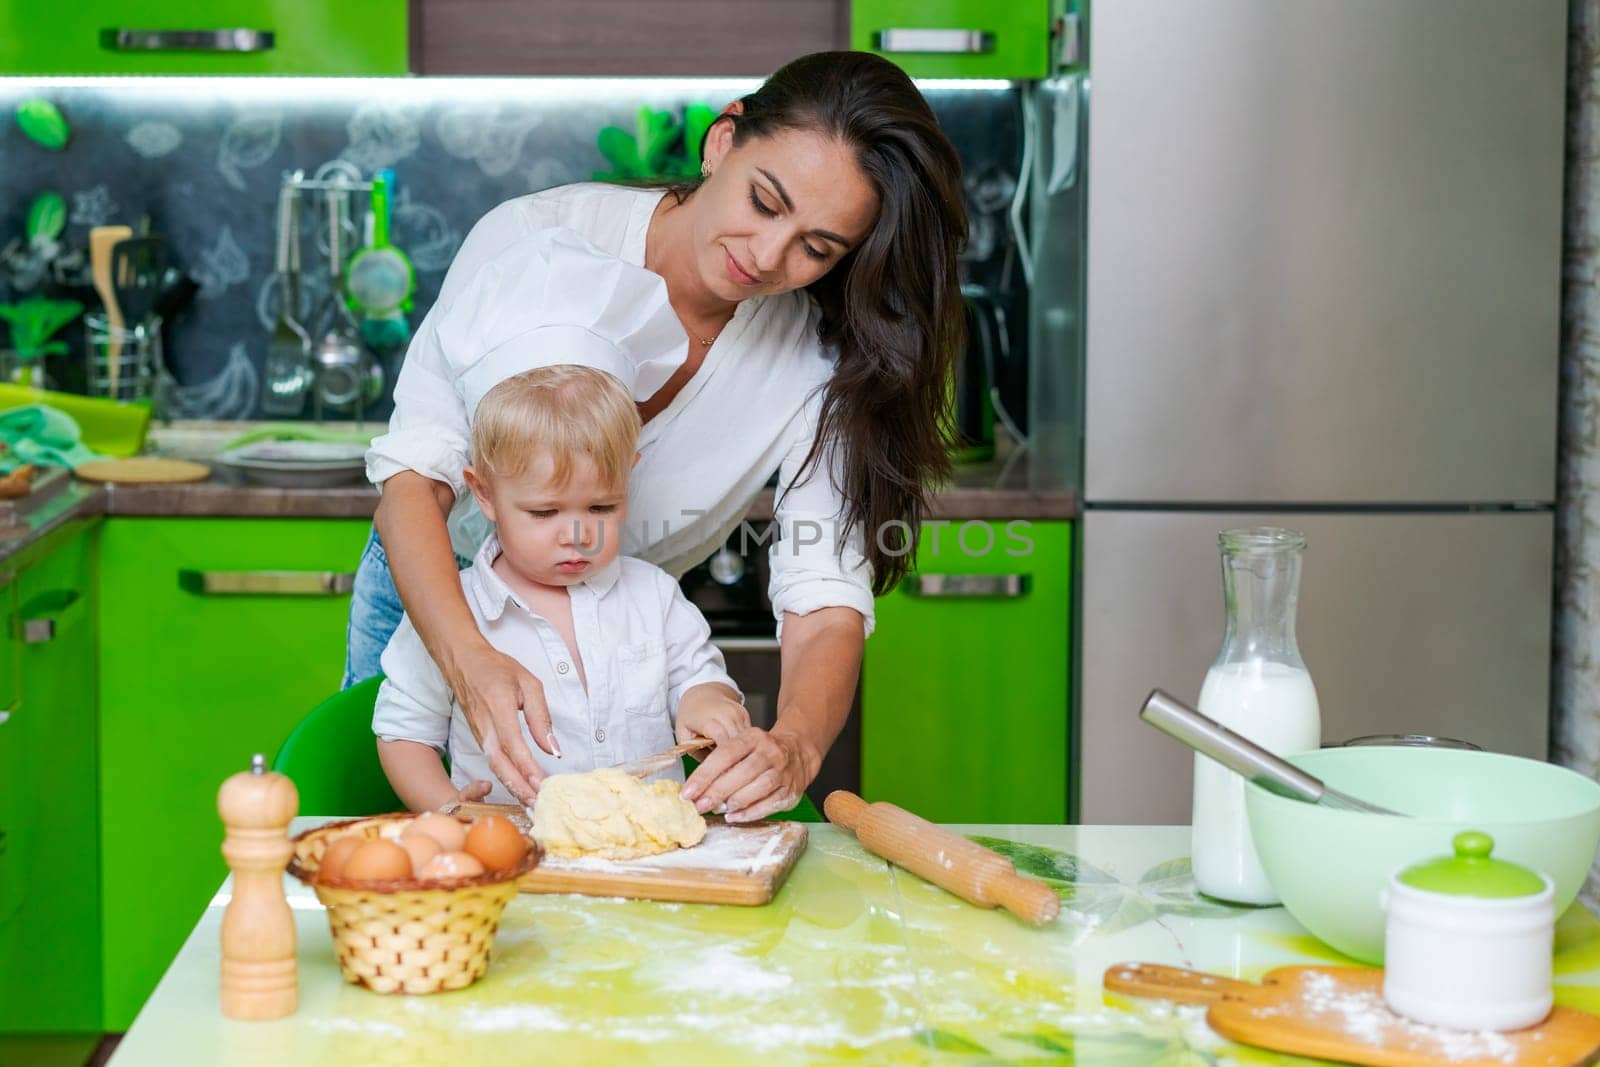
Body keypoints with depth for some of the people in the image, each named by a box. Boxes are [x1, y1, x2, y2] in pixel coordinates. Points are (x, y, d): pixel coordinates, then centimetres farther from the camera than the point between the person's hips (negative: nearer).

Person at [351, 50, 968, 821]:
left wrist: (795, 744, -47)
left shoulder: (816, 364, -20)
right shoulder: (533, 242, -26)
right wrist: (470, 659, -44)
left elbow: (827, 605, -24)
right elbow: (414, 477, -26)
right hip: (433, 600, -1)